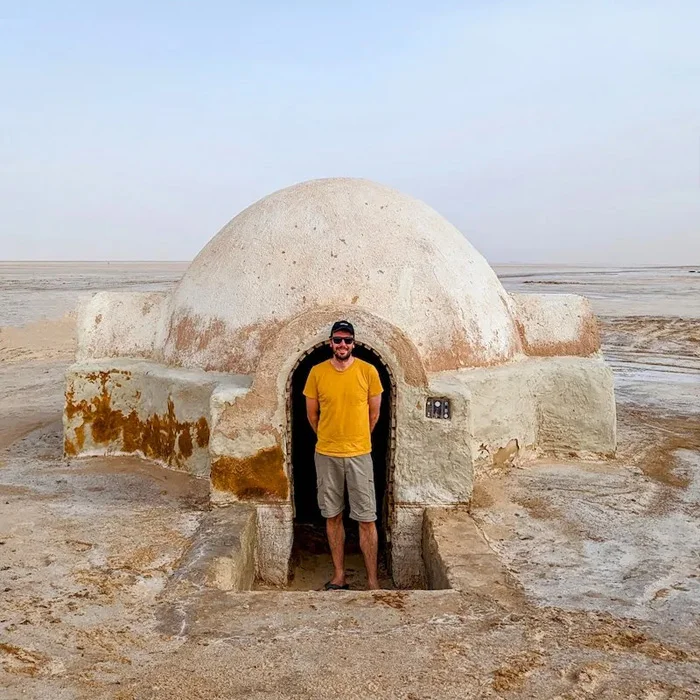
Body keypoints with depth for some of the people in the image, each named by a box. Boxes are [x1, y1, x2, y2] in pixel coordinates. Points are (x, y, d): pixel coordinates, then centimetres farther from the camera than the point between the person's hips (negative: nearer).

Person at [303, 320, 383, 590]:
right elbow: (312, 414, 9)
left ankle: (372, 581, 9)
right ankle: (339, 576, 23)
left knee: (367, 519, 0)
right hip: (326, 455, 2)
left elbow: (374, 413, 6)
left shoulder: (368, 371, -4)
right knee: (332, 516, 10)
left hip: (359, 455, -1)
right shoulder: (317, 372, -1)